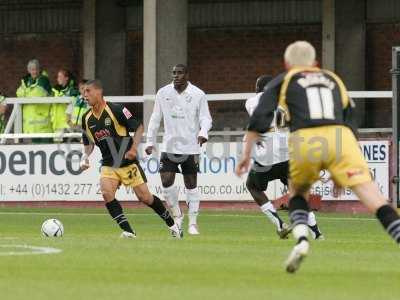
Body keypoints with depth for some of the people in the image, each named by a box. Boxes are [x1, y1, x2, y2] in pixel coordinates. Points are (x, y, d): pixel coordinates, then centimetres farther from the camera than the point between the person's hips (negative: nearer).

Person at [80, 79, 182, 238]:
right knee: (106, 192, -21)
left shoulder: (116, 110, -15)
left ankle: (172, 224, 20)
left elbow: (138, 127, -8)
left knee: (145, 197, -2)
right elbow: (89, 142, 17)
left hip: (128, 162, -4)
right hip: (108, 164, 4)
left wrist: (134, 148, -20)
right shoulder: (87, 118, 3)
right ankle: (128, 231, -15)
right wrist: (86, 156, -2)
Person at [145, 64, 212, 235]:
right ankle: (177, 216, 11)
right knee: (166, 181, -10)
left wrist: (203, 132, -22)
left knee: (191, 184, 3)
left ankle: (193, 223, 13)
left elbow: (205, 118, -1)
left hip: (190, 147, -2)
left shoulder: (198, 94, -2)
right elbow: (155, 119, 10)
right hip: (169, 146, 2)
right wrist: (150, 142, 7)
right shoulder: (163, 93, 4)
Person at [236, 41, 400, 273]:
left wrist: (247, 154, 13)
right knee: (371, 195, -9)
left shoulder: (283, 81, 25)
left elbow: (259, 119, 10)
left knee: (298, 192, 25)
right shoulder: (334, 80, 33)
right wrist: (339, 174, 37)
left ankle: (301, 239, -1)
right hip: (340, 137, 1)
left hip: (305, 141, -1)